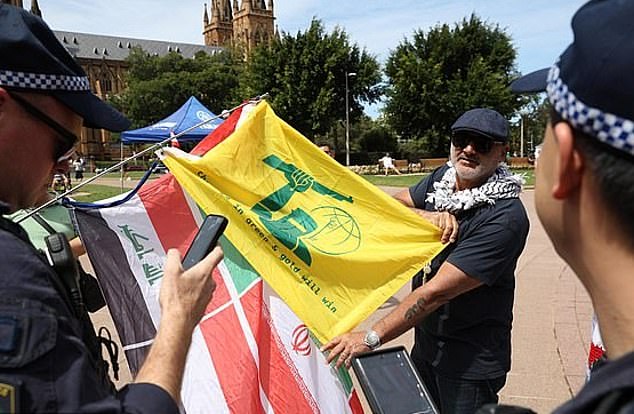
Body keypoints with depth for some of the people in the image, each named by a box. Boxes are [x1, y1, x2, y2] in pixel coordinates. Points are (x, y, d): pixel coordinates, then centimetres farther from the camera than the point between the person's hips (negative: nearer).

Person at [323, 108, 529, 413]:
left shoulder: (506, 218, -26)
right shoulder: (443, 177, -3)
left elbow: (438, 291, -29)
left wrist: (371, 338, -26)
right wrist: (429, 216, -19)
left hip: (470, 362, -6)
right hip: (425, 343, 7)